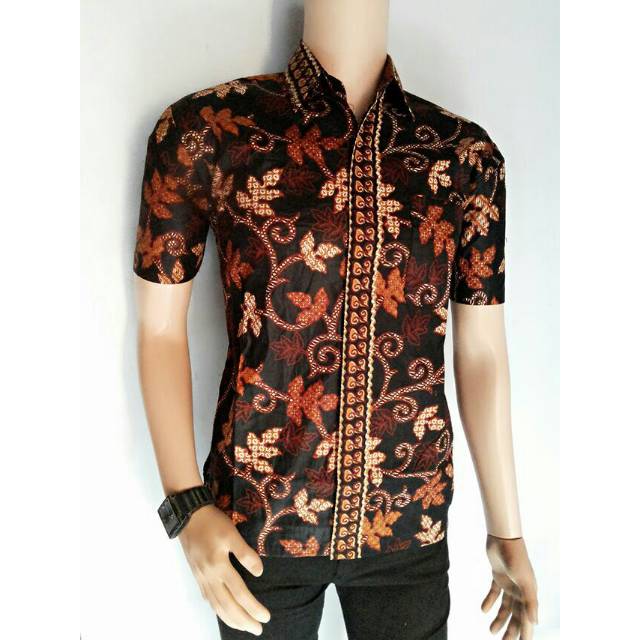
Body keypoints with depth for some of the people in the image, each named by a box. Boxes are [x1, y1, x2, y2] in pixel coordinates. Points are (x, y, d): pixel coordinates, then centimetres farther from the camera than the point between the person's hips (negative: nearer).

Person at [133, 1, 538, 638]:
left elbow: (482, 351, 1)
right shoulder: (203, 130, -9)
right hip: (260, 522, -1)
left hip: (409, 521, 2)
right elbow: (161, 327, -3)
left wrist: (507, 530, 6)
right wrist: (188, 506, -10)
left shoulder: (468, 155, -2)